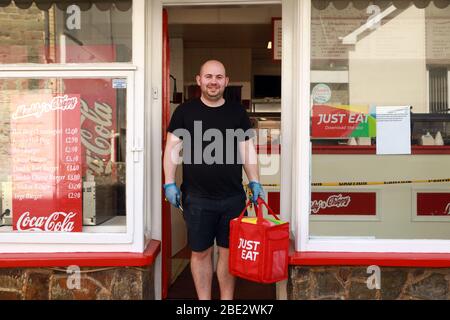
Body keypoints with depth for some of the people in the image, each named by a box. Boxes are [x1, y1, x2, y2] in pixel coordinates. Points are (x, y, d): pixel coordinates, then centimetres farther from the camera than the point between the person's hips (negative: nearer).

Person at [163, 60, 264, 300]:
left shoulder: (237, 112, 8)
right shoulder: (184, 111, 3)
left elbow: (248, 150, 9)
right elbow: (172, 148, 2)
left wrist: (255, 182, 2)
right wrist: (169, 183, -6)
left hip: (233, 197, 2)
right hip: (197, 198, -1)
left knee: (229, 252, 11)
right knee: (200, 252, 10)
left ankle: (227, 299, 28)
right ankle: (203, 299, 27)